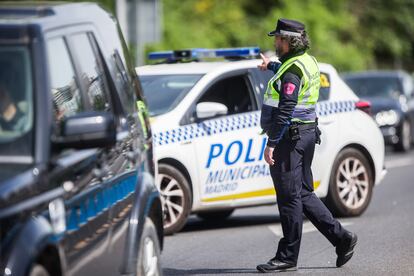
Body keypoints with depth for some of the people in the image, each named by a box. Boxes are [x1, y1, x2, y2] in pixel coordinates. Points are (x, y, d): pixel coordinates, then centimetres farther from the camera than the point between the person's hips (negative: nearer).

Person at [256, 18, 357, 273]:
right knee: (304, 194, 15)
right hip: (305, 132, 10)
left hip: (290, 137, -10)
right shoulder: (308, 62, 13)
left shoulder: (292, 70, -17)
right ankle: (341, 238, 15)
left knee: (290, 197, -5)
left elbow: (285, 109, -24)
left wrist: (271, 143, -24)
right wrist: (271, 66, 56)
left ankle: (288, 258, -1)